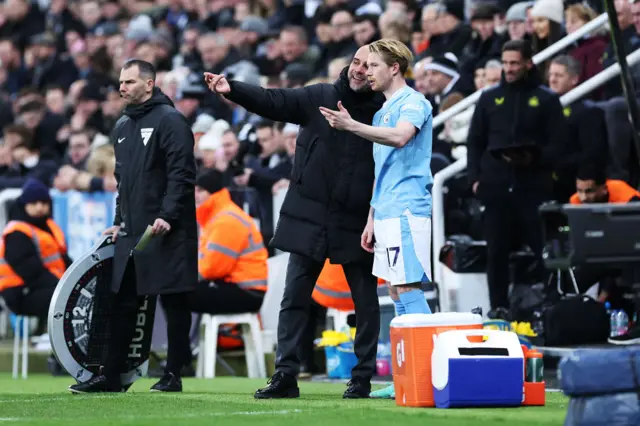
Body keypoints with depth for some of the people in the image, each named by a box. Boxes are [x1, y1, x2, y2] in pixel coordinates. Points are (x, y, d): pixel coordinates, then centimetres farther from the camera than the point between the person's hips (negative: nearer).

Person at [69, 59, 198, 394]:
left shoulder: (169, 121, -8)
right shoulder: (122, 127, 17)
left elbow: (182, 174, -14)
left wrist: (168, 215, -22)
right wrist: (119, 221, 17)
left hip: (167, 231, -8)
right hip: (131, 233, 8)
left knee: (174, 302, -1)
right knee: (123, 303, 7)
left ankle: (173, 375, 4)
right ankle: (111, 375, 9)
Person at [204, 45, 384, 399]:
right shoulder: (319, 98, 2)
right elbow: (274, 102, -5)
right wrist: (232, 90, -20)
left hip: (357, 223, -2)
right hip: (310, 217, 2)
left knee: (365, 301, 5)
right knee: (294, 297, 3)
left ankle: (363, 377, 15)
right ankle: (285, 374, 7)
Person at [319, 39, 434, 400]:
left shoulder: (413, 103, -7)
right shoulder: (384, 110, 21)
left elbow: (400, 137, -29)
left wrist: (352, 126, -32)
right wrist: (372, 218, 22)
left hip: (407, 210, -10)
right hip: (387, 213, 10)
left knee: (408, 289, -13)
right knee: (396, 293, 9)